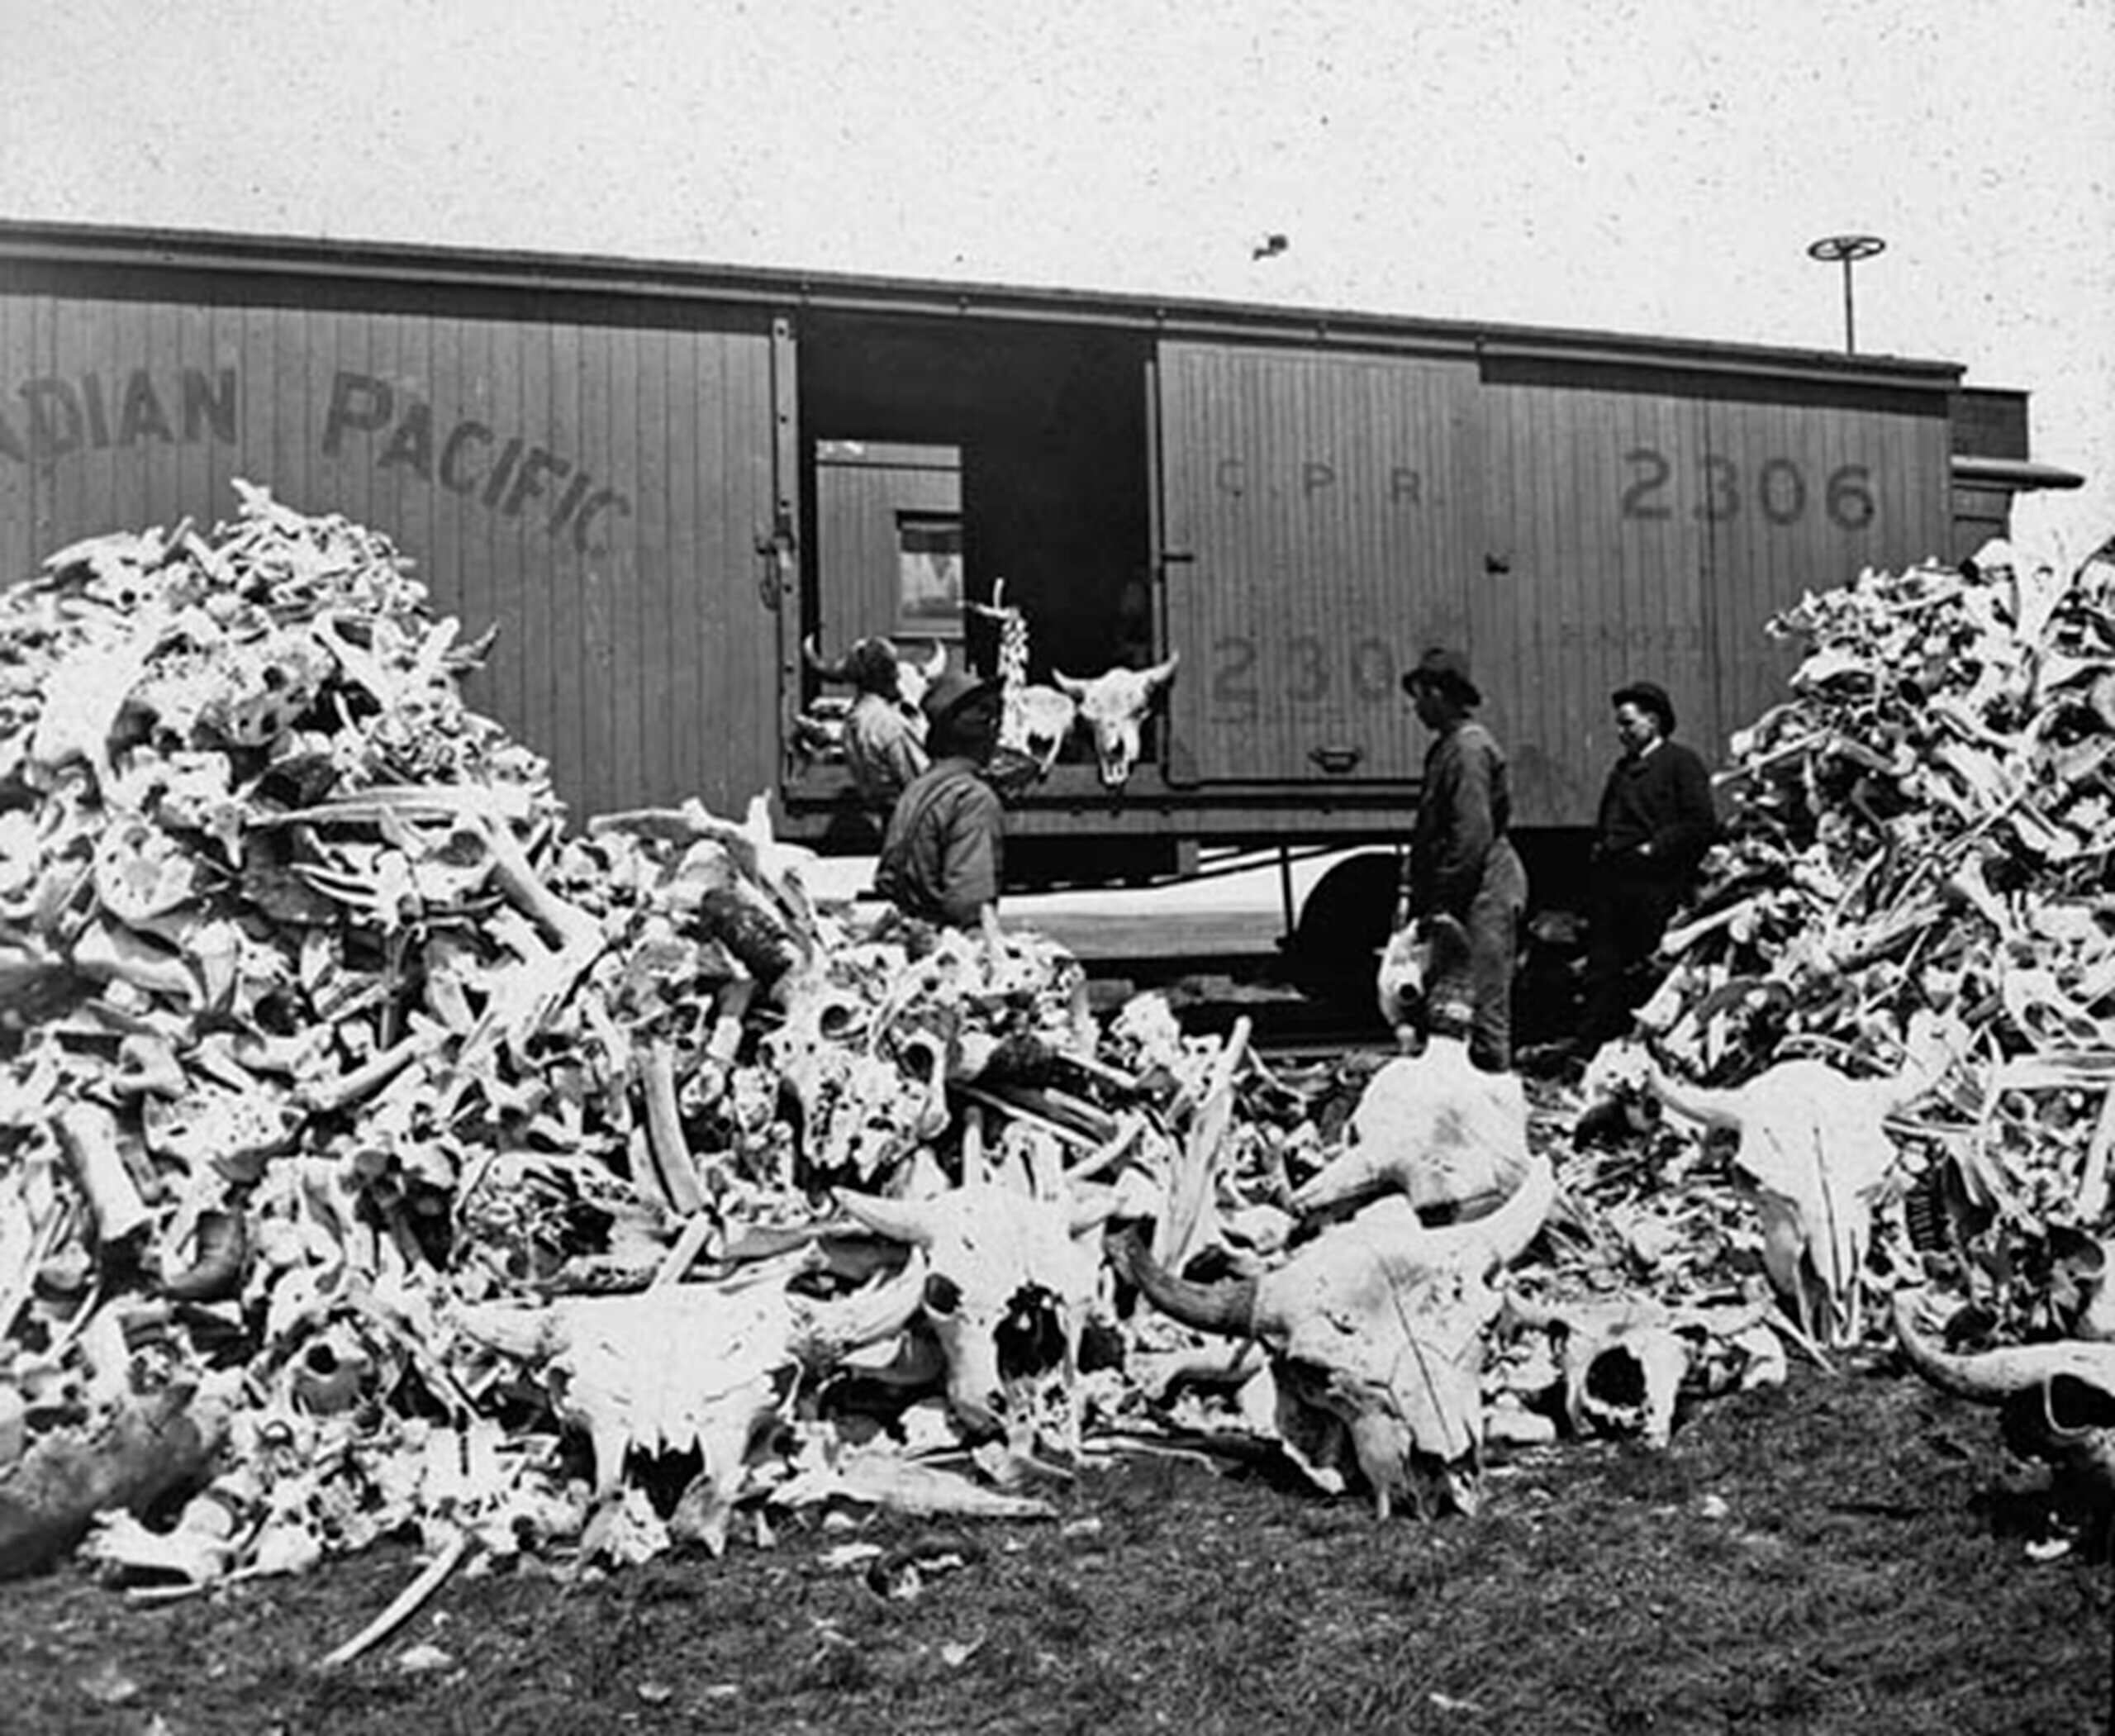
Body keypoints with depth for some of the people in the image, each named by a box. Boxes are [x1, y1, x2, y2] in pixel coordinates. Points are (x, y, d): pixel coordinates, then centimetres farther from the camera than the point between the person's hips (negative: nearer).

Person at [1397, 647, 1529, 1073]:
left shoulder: (1469, 747, -15)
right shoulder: (1445, 747, 16)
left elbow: (1473, 834, -20)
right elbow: (1429, 833, 21)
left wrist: (1440, 904, -18)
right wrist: (1411, 893, 17)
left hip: (1485, 892, -10)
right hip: (1467, 895, 10)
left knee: (1485, 1004, -6)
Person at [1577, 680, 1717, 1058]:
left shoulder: (1681, 763, 0)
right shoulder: (1621, 768, 23)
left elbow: (1702, 824, -9)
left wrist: (1654, 847, -11)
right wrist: (1599, 847, 11)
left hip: (1652, 884, -6)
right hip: (1610, 881, 7)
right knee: (1602, 970, 3)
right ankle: (1586, 1051, 3)